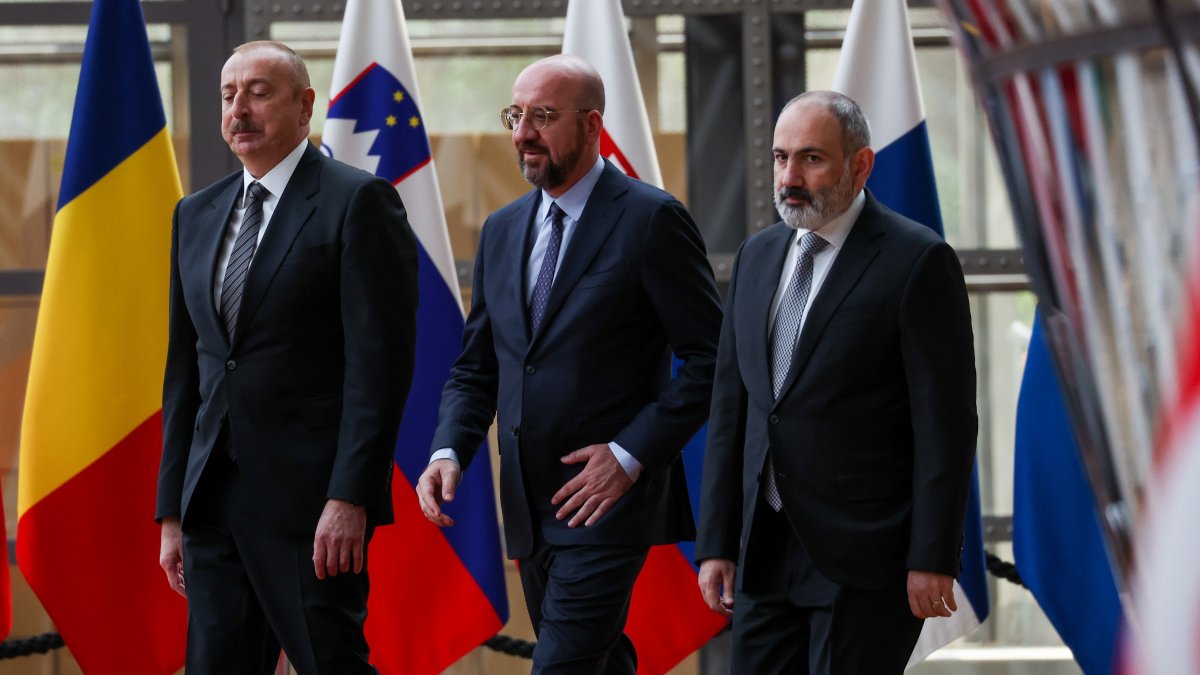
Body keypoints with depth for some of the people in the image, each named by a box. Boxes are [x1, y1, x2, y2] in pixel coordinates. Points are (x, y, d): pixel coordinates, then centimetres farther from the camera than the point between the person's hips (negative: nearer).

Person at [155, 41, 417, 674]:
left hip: (309, 501, -6)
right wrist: (172, 512, 13)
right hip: (215, 500, 6)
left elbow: (379, 360, -11)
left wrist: (349, 498, -18)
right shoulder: (197, 215, 17)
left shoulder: (358, 202, -4)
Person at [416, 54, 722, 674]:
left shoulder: (651, 220, -8)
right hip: (530, 504, 7)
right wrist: (449, 451, -3)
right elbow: (475, 368, 16)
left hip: (611, 496, -7)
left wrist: (632, 454, -16)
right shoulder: (502, 230, 13)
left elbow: (711, 360, -10)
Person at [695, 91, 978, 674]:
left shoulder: (917, 261, -8)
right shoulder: (757, 256, 13)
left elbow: (945, 423, -10)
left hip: (864, 560, -6)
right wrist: (716, 543, 9)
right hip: (765, 554, 6)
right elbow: (730, 406, 14)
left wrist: (933, 560, -14)